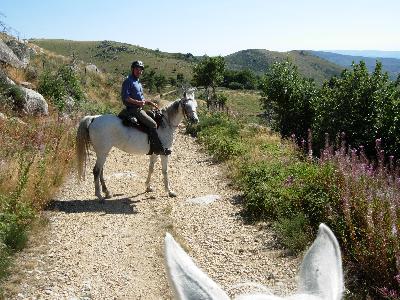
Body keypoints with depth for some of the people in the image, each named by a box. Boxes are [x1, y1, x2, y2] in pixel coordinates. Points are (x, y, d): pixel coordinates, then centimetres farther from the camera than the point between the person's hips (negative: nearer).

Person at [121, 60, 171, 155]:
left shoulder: (138, 82, 20)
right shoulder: (128, 81, -8)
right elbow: (125, 97, -18)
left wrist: (150, 103, 13)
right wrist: (138, 102, -26)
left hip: (140, 109, 10)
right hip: (133, 109, -10)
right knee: (152, 124, -19)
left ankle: (153, 147, 13)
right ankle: (158, 148, -15)